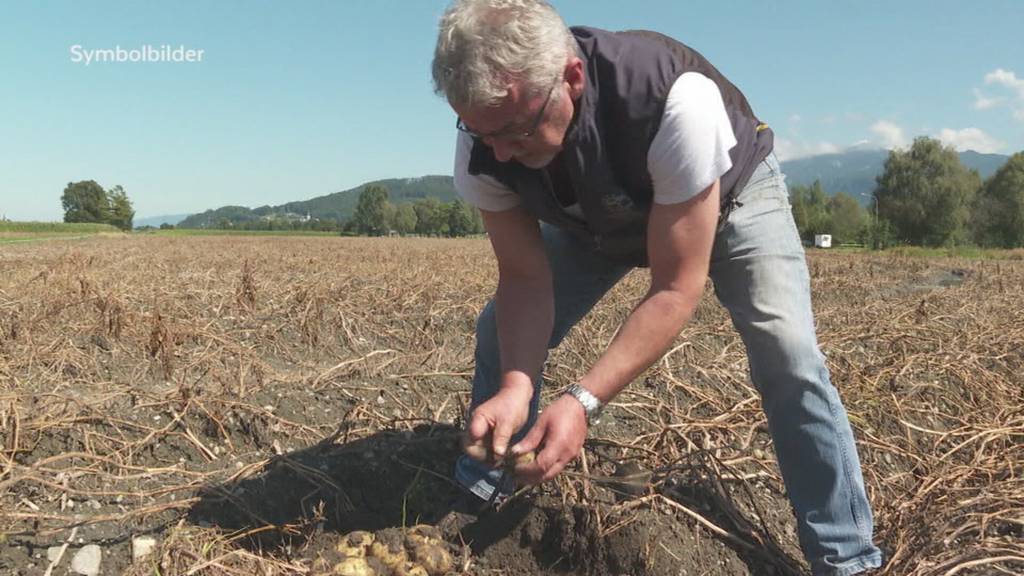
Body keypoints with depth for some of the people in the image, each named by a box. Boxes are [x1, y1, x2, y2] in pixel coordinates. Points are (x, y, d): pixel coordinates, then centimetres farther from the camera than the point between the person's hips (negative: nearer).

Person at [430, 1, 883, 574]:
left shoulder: (675, 101, -44)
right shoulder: (482, 151, -29)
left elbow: (676, 290, -37)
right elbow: (525, 280, -20)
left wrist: (583, 401, -46)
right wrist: (515, 385, -38)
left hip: (731, 193, -3)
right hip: (596, 220, 4)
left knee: (787, 353, -24)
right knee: (501, 336, -7)